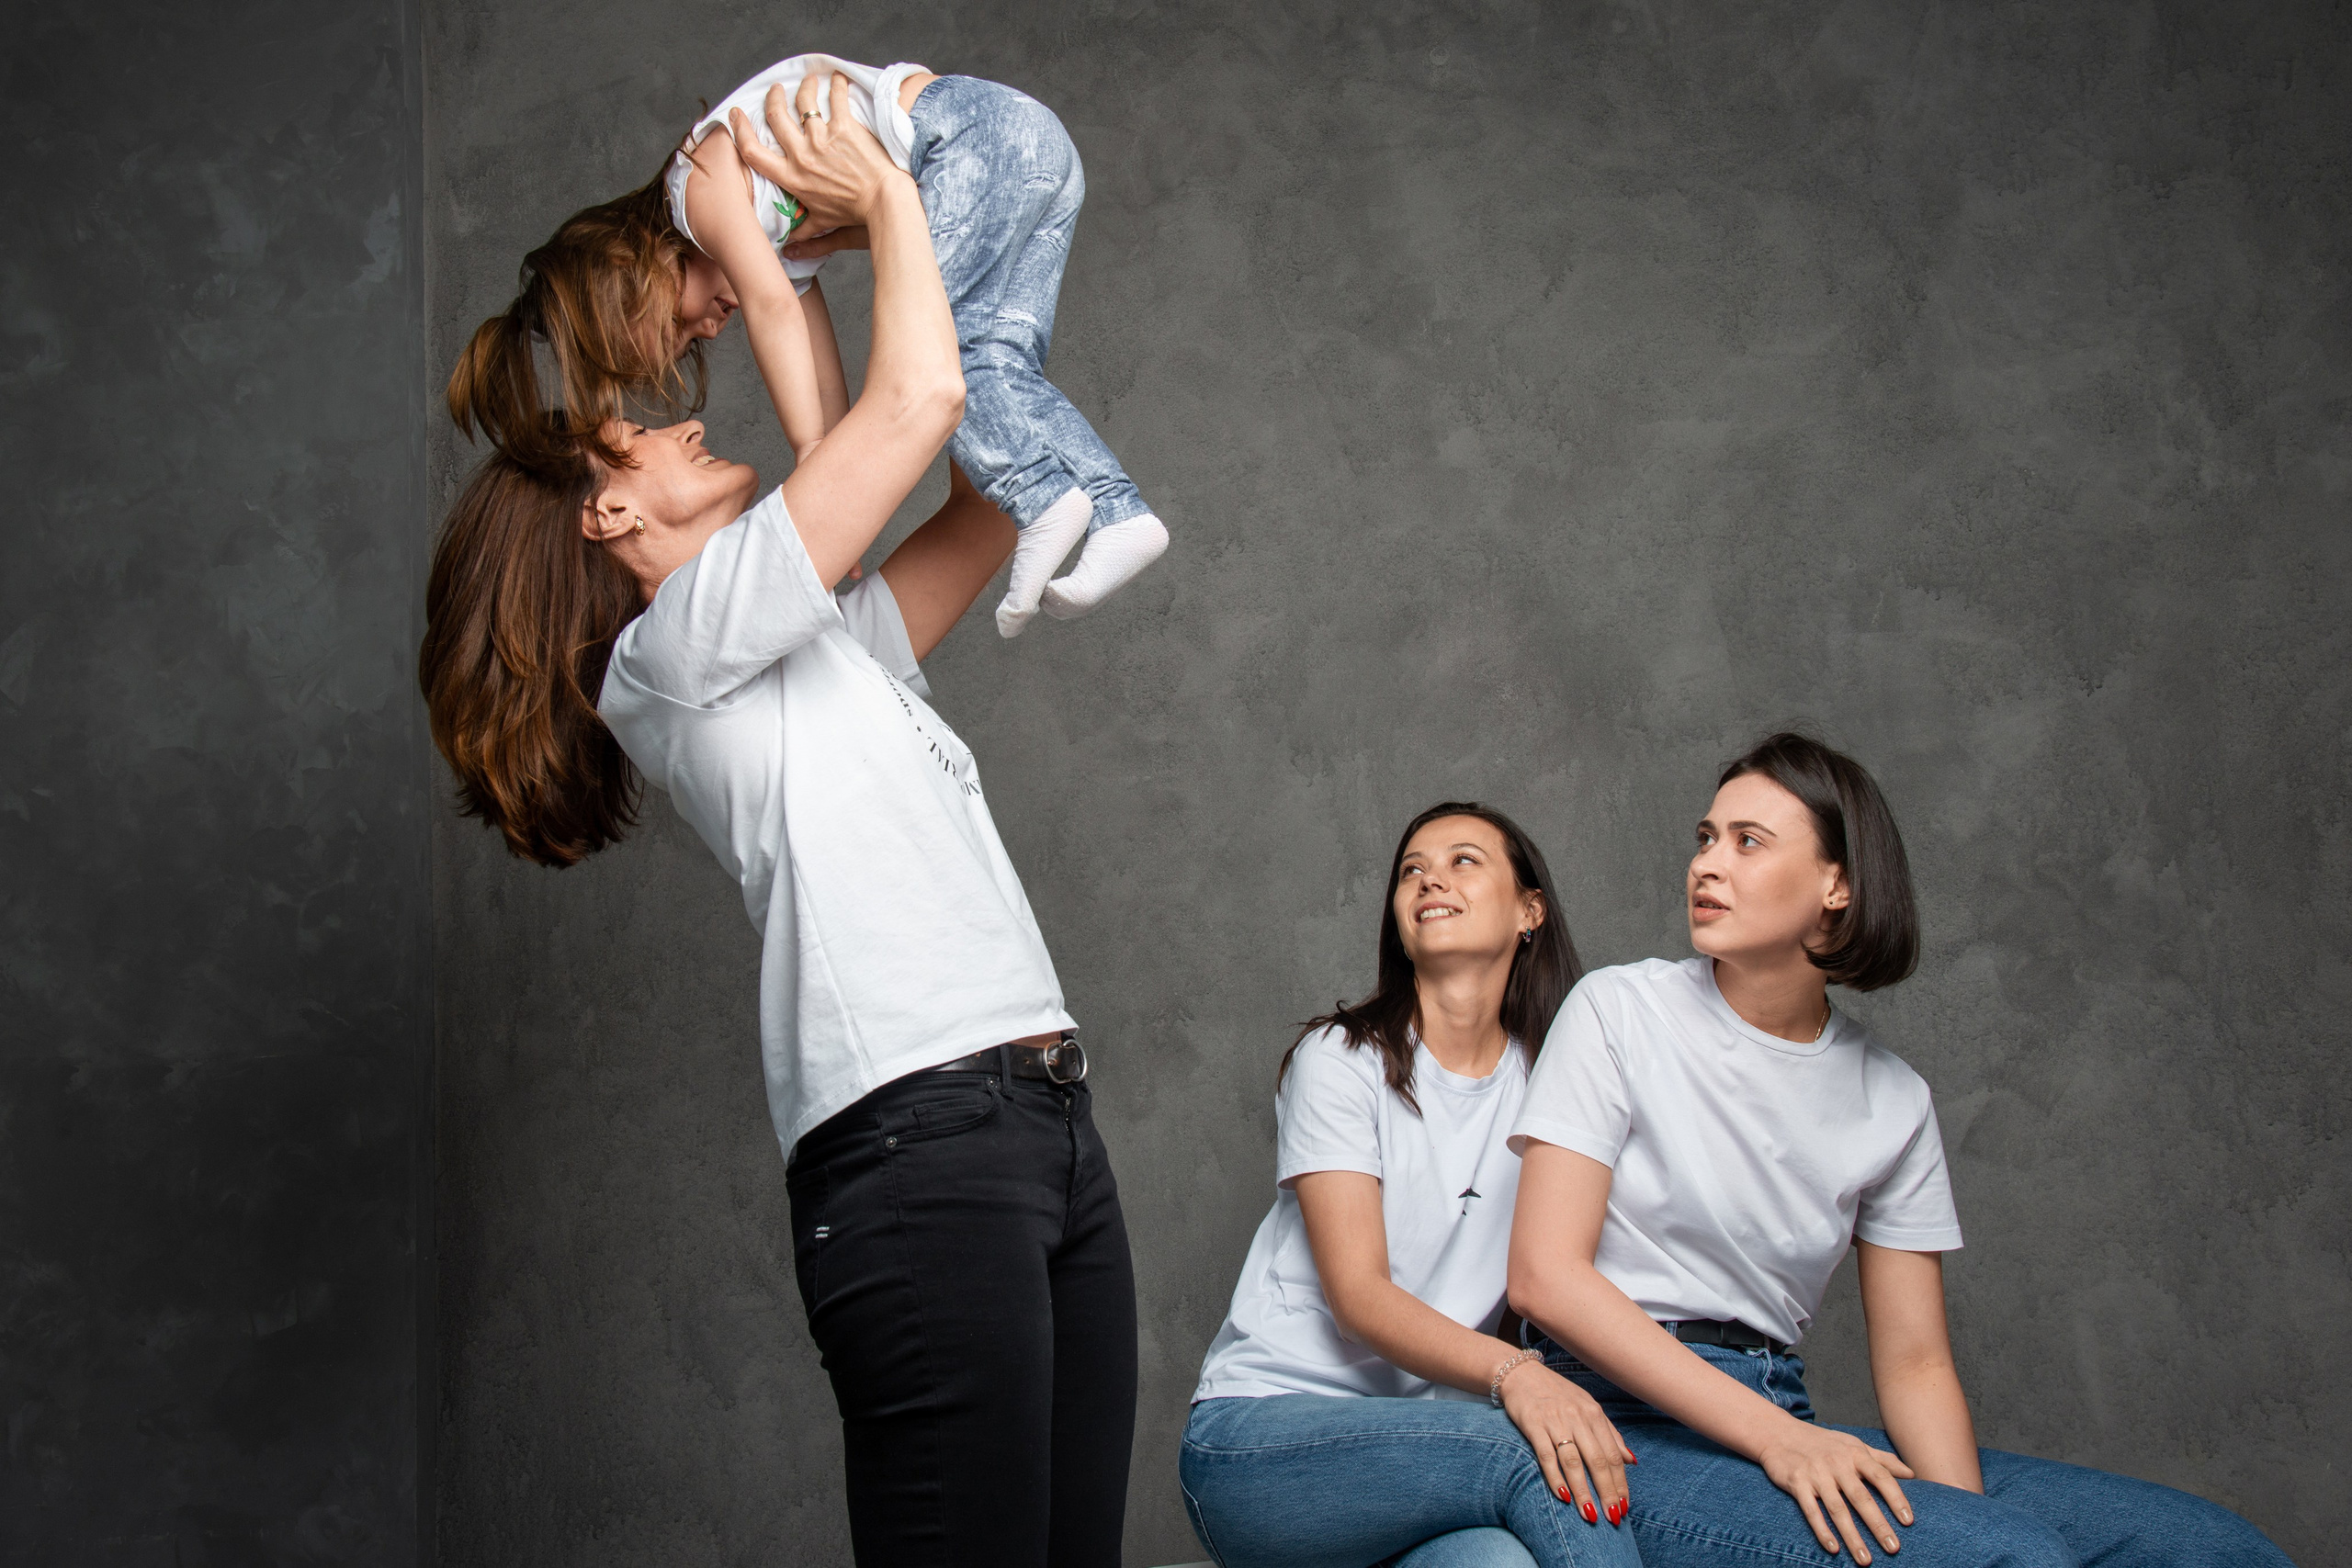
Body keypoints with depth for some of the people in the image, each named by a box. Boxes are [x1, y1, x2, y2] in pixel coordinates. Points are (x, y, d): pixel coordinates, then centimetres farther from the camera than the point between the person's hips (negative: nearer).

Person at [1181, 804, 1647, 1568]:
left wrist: (1579, 1409, -18)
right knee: (1533, 1455, -31)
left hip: (1424, 1442, 2)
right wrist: (1511, 1372, -31)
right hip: (1261, 1428, -2)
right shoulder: (1340, 1060, -1)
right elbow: (1358, 1296, -13)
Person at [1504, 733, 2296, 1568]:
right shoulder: (1618, 1012, -2)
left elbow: (1915, 1362, 8)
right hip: (1624, 1423, -5)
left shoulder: (1890, 1100, 10)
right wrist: (1772, 1435, -20)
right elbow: (1544, 1275, -12)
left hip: (1781, 1422, 5)